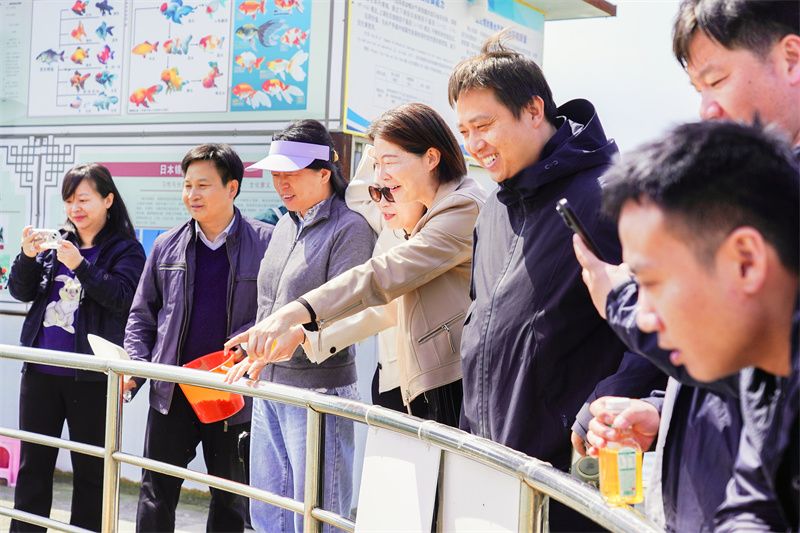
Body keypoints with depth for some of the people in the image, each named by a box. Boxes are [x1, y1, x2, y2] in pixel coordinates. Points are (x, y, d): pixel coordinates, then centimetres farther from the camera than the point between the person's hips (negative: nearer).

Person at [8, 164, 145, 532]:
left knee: (89, 468, 5)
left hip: (90, 377, -5)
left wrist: (80, 265, -25)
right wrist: (28, 257, -10)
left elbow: (124, 299, -17)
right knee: (33, 463, 12)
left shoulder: (125, 249, -3)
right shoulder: (57, 242, 10)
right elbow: (21, 292, 9)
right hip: (40, 371, 5)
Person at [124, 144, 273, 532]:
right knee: (156, 493, 5)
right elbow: (142, 316, 11)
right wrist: (134, 367, -1)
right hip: (171, 393, 3)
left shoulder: (266, 244, -8)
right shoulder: (167, 246, 5)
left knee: (230, 500, 12)